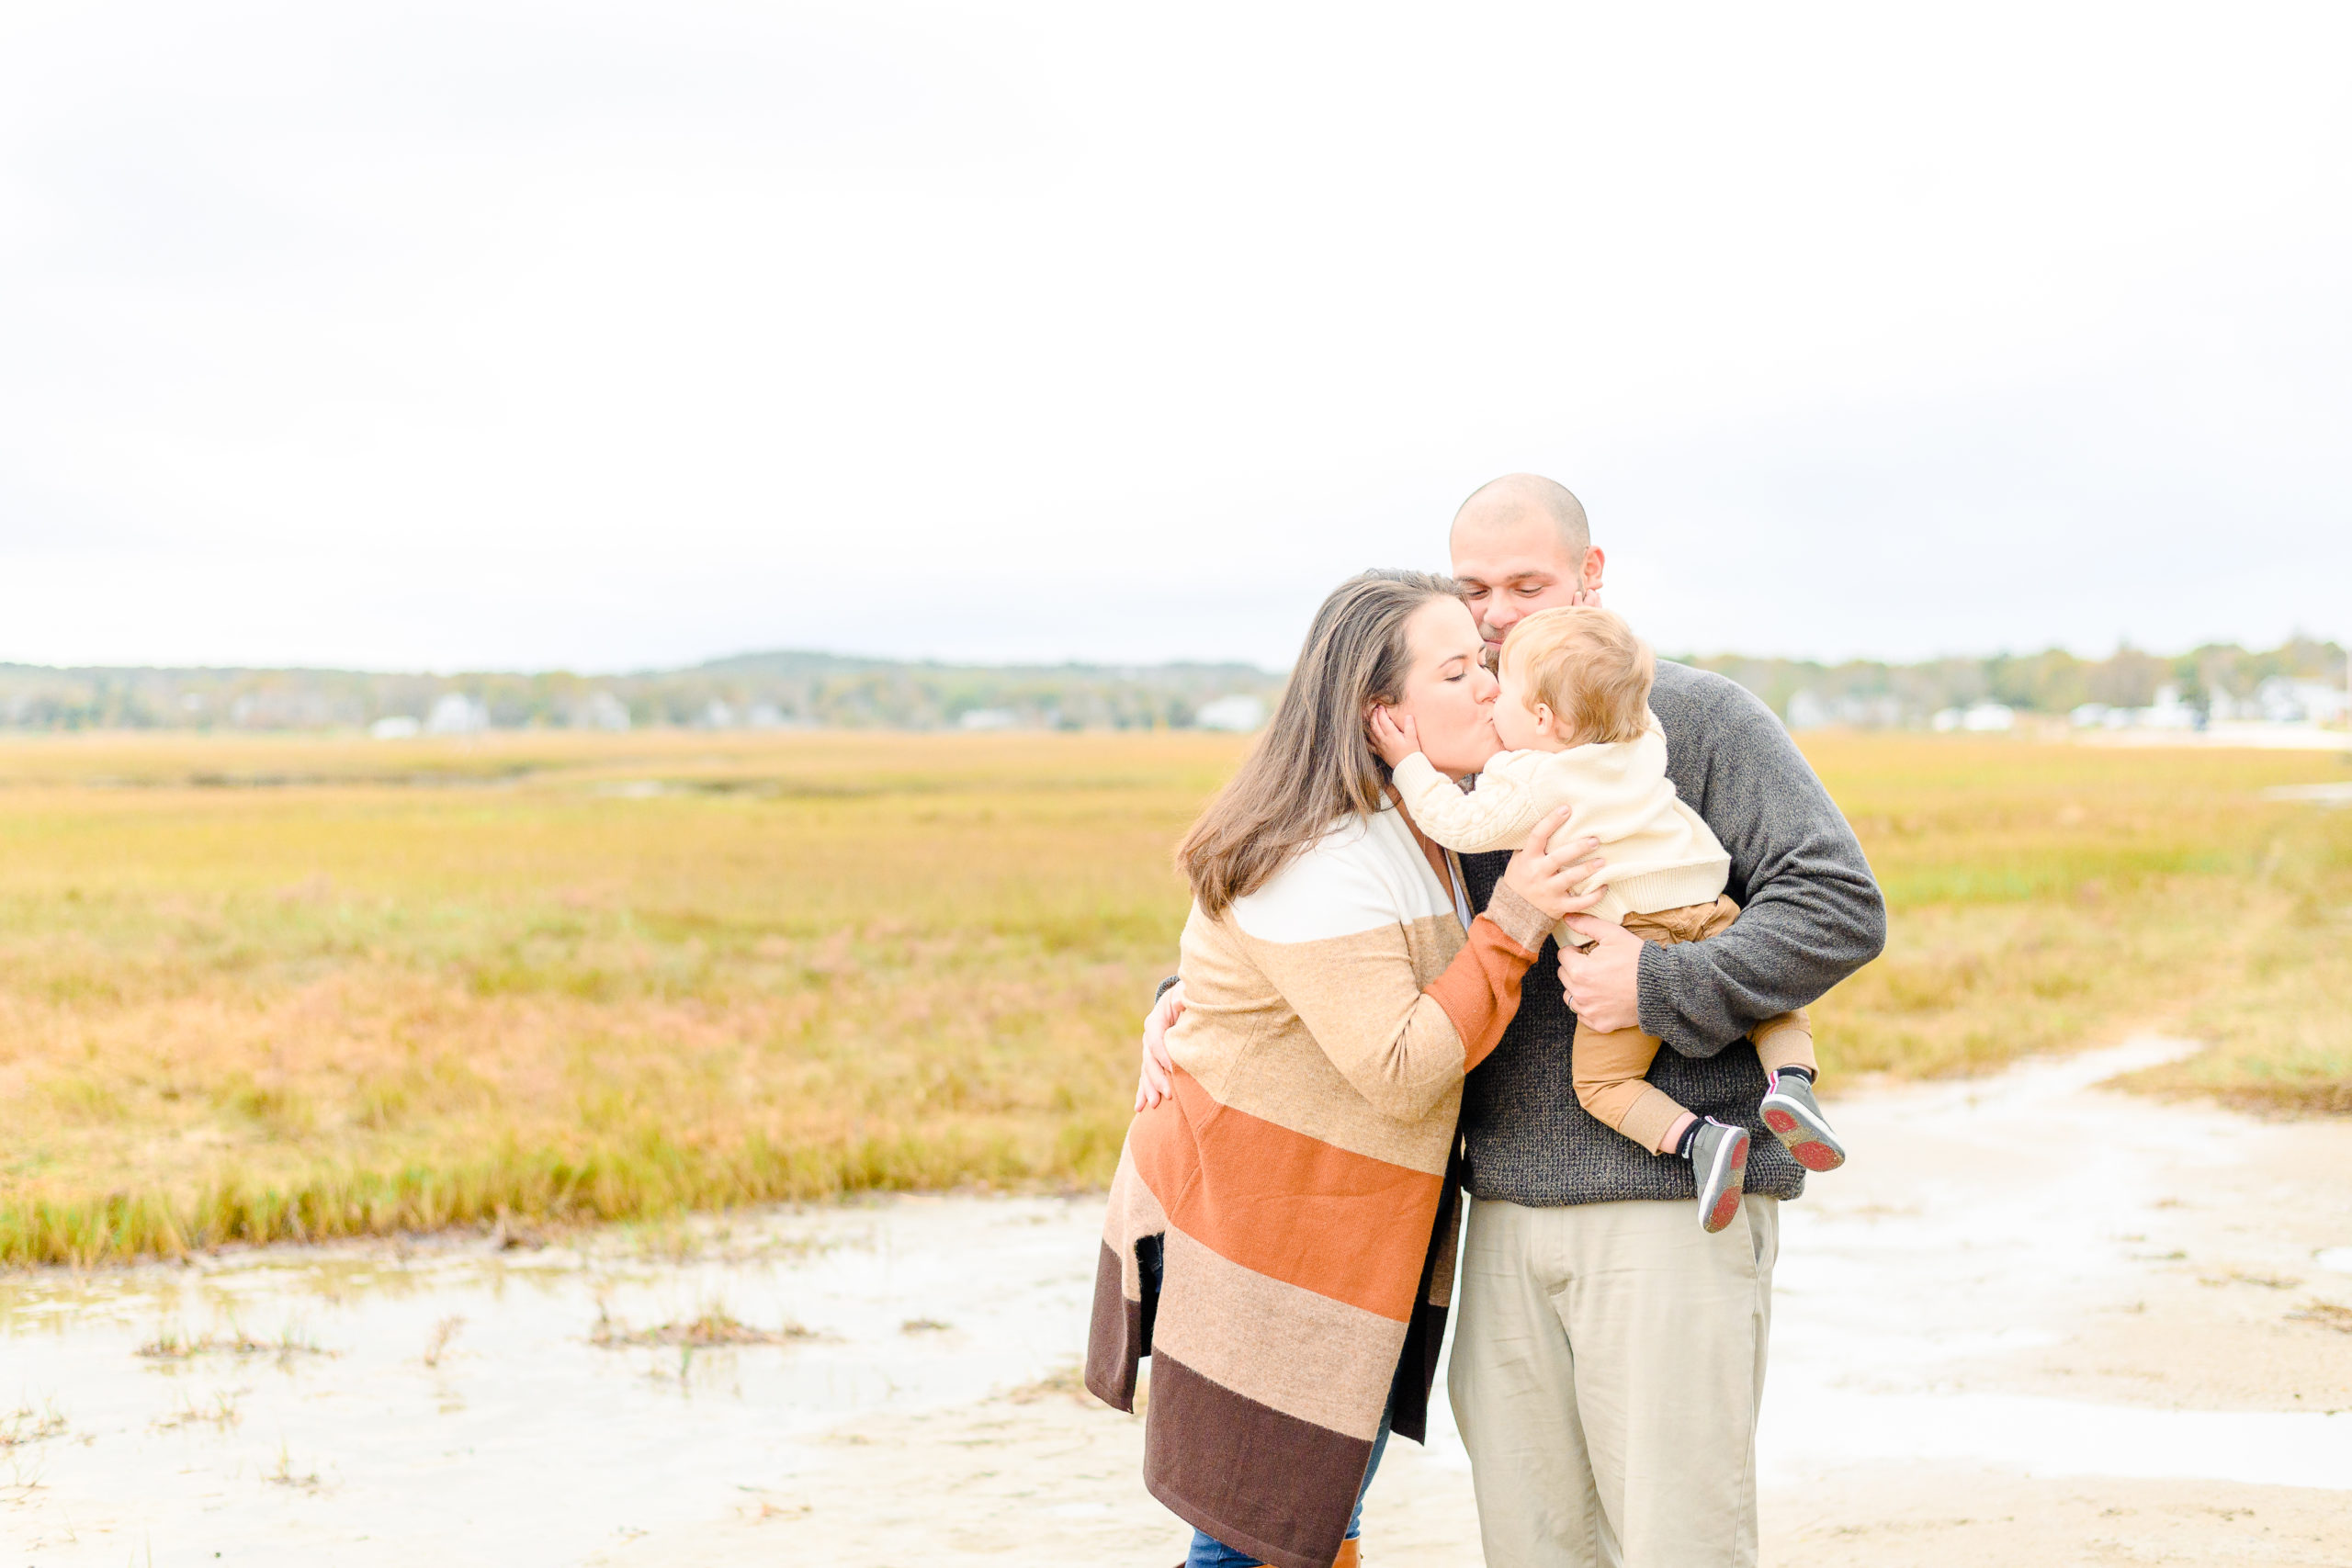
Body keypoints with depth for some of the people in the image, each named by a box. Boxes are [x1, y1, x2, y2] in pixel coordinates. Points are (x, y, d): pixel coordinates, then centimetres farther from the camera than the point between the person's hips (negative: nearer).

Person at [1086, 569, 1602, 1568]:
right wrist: (1512, 926, -26)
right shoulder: (1321, 863, -24)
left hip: (1347, 1241, 10)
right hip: (1251, 1235, -10)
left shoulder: (1417, 828, 7)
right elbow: (1398, 1069, -26)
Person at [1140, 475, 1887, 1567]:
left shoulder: (1701, 720, -1)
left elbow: (1840, 906, -9)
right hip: (1509, 1206, 6)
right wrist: (1190, 997, 4)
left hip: (1671, 1200, -5)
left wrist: (1664, 987, -19)